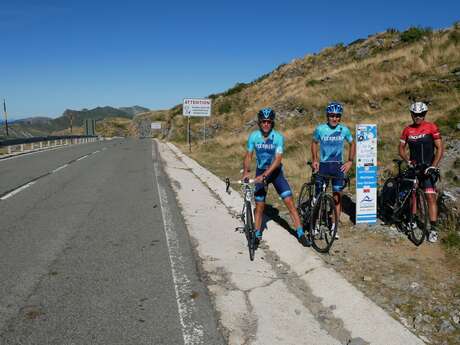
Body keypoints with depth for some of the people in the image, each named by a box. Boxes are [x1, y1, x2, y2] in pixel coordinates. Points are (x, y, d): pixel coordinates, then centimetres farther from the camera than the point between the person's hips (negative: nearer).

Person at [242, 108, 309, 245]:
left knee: (289, 202, -8)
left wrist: (264, 175, -36)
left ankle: (301, 233, 2)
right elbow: (248, 156, -9)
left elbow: (277, 160, -25)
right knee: (259, 205, 3)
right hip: (260, 172, 1)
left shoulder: (278, 137, -19)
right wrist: (245, 171, -28)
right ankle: (257, 235, 19)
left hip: (275, 172, -1)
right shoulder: (253, 136, -12)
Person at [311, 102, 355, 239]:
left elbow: (352, 144, 14)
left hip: (338, 166, 1)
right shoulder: (320, 129, -5)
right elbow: (314, 143, 13)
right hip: (323, 165, -1)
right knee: (318, 195, -1)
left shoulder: (344, 130, -2)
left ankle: (335, 226, 12)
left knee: (337, 196, 1)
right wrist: (314, 160, 5)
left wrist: (350, 162, 5)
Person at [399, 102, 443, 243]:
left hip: (428, 168, -3)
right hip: (414, 167, 3)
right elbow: (401, 148, 8)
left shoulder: (431, 128, -5)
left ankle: (433, 228, -8)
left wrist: (433, 166, -15)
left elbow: (440, 148, -6)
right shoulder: (407, 130, 5)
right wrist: (408, 160, -9)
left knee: (431, 197, -9)